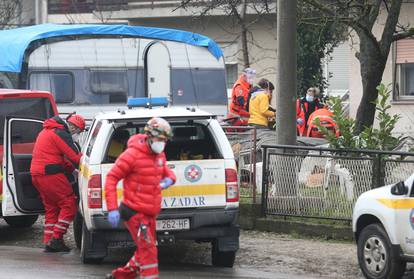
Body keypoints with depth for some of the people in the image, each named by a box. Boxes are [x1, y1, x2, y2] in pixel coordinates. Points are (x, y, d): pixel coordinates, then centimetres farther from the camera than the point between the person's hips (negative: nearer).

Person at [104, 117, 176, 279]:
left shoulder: (159, 155, 9)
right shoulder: (133, 154, -15)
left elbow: (165, 170, 30)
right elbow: (111, 178, -14)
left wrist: (169, 178, 2)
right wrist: (112, 209, -21)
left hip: (150, 214, 9)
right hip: (134, 212, -9)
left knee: (144, 252, 16)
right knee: (148, 250, -15)